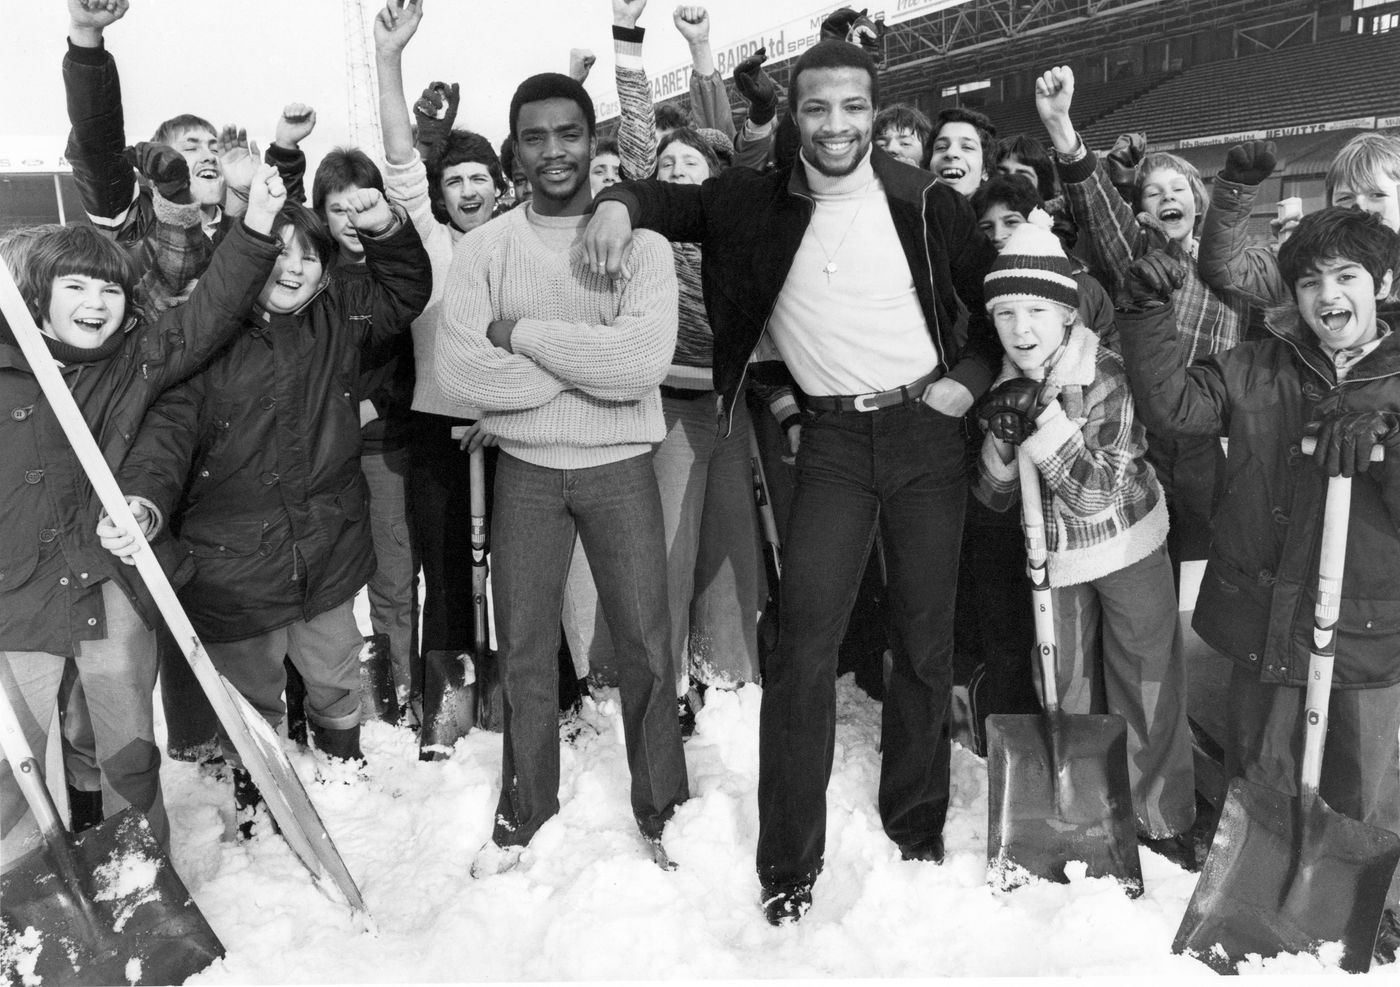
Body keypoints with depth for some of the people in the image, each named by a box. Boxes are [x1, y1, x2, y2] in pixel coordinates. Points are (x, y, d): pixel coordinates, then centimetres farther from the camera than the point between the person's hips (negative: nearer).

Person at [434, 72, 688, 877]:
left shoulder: (639, 242, -4)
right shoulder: (485, 248, 0)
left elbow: (644, 361, -20)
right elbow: (459, 368, -12)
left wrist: (525, 336, -15)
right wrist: (586, 371, -15)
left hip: (620, 468, -1)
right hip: (526, 469, 2)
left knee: (646, 646, 6)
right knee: (524, 650, 11)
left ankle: (664, 808, 26)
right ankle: (526, 811, 30)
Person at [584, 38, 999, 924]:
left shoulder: (925, 202, -1)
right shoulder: (760, 204, 0)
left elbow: (996, 297, 9)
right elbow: (670, 200, 10)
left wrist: (971, 376, -4)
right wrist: (619, 202, -12)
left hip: (929, 428, 1)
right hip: (835, 438, 0)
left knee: (927, 640, 8)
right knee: (807, 643, -8)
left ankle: (918, 829, 26)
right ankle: (789, 865, 2)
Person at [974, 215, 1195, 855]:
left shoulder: (1111, 378, -20)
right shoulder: (1002, 386, -5)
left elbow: (1097, 493, -25)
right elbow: (994, 500, -2)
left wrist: (1043, 423, -34)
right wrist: (1003, 440, -21)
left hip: (1131, 549, -4)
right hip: (1054, 561, 4)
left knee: (1148, 688, 5)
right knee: (1064, 692, 14)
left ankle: (1162, 820, 22)